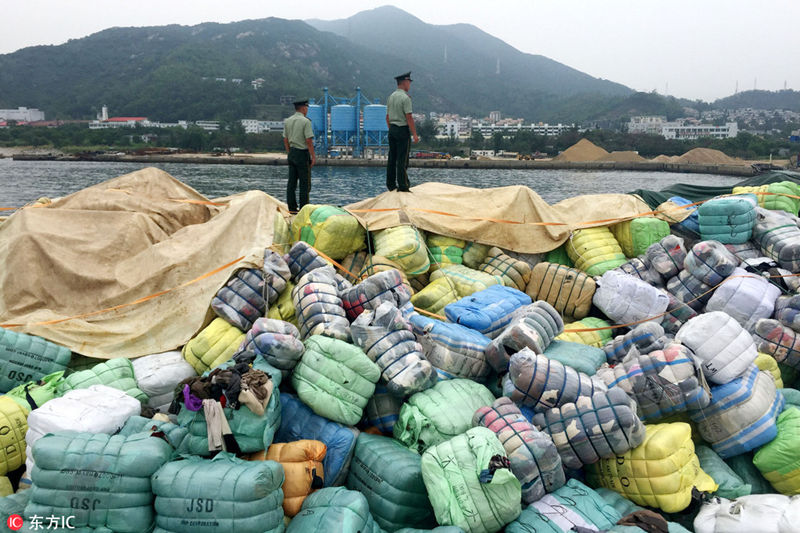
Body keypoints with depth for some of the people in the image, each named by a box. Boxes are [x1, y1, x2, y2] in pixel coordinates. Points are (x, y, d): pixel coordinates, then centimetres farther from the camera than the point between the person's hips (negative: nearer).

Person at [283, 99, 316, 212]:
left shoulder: (287, 121, 10)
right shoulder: (305, 121, -12)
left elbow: (285, 140, 11)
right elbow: (309, 140, -16)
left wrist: (289, 153, 18)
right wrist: (313, 156, -11)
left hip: (292, 153, 7)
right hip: (303, 153, -7)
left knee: (291, 182, 8)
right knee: (304, 183, -2)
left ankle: (292, 208, 11)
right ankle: (304, 209, -2)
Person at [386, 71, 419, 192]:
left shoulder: (391, 97, 12)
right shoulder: (405, 98, -13)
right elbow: (409, 117, -17)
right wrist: (415, 134, -14)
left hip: (392, 129, 8)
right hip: (403, 129, -8)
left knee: (392, 158, 10)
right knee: (402, 159, -6)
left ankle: (391, 185, 14)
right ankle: (403, 186, -5)